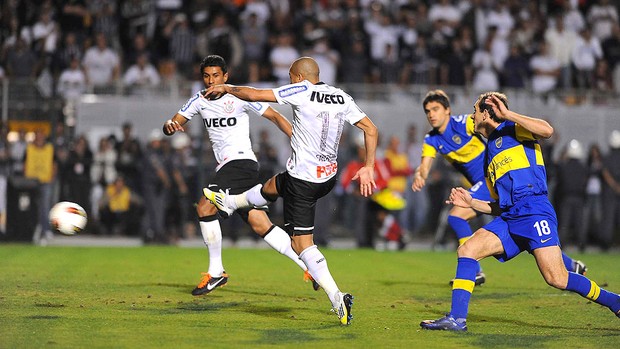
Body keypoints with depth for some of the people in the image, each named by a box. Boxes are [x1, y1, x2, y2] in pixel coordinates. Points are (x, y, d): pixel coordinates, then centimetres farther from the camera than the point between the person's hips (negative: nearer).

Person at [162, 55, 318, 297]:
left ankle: (216, 272, -9)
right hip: (226, 168, 7)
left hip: (240, 161, -7)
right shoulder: (199, 100, 14)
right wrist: (169, 125, -14)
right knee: (261, 226, 1)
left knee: (205, 207, -19)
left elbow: (275, 116, -1)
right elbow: (172, 124, 12)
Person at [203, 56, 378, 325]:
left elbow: (254, 94, -11)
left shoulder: (302, 91, -12)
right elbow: (371, 130, 3)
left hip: (303, 178, -8)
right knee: (272, 186, 33)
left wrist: (226, 88, 6)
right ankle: (230, 202, 60)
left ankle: (337, 298, -11)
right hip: (329, 177, 8)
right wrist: (368, 168, 9)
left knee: (301, 241, -1)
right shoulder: (342, 98, 4)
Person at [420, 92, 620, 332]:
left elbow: (547, 130, -15)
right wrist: (471, 203, 17)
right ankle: (456, 318, -9)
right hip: (509, 218, 8)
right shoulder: (490, 155, 29)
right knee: (467, 250, -8)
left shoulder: (514, 130, 8)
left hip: (534, 210, -8)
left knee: (557, 279, -18)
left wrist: (508, 115, -12)